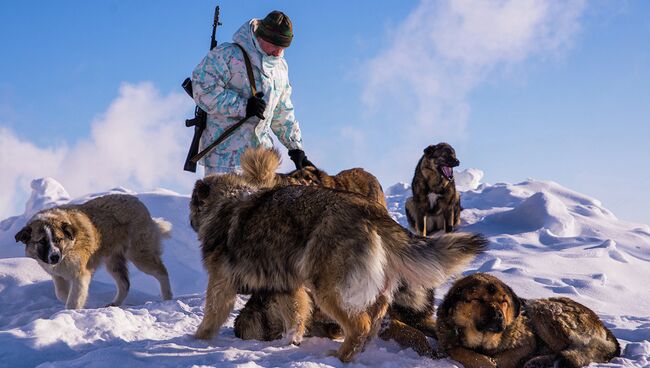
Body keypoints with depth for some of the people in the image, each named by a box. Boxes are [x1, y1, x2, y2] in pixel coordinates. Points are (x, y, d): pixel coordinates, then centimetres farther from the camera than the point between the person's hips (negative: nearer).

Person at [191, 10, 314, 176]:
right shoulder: (227, 55, -8)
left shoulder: (280, 67, 16)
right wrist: (243, 106, -21)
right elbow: (203, 89, -17)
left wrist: (296, 149, 17)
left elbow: (283, 114, 23)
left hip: (261, 150, 7)